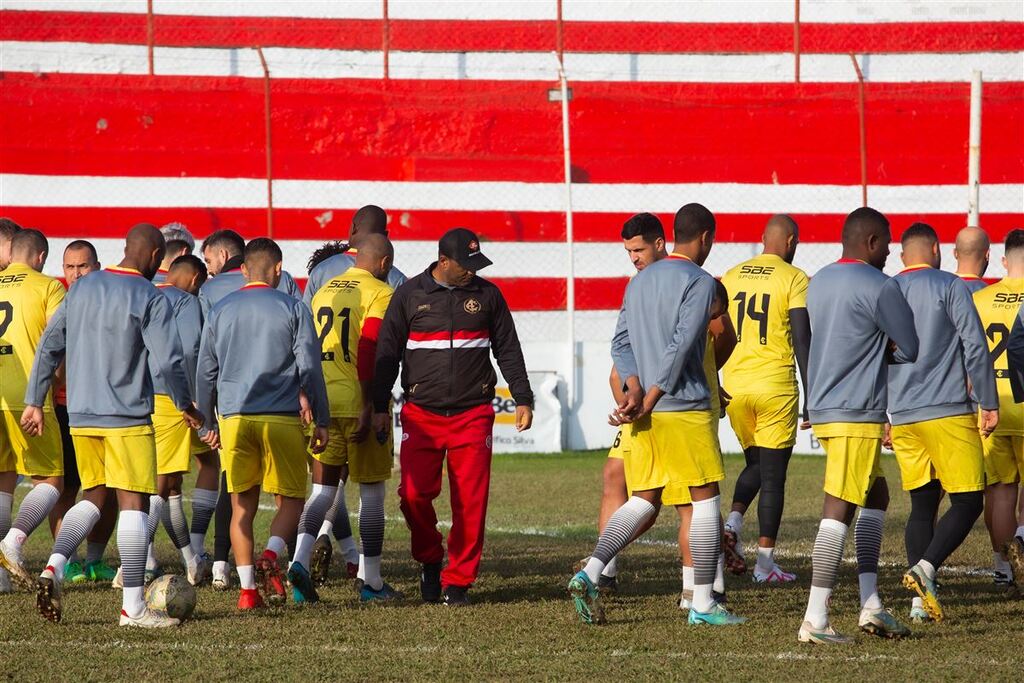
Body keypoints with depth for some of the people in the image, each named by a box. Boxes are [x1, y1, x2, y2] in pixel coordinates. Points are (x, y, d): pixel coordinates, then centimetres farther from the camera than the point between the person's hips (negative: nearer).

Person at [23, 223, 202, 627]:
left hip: (81, 416, 6)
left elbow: (49, 347, 12)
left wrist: (34, 402, 18)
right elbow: (168, 361, -13)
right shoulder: (150, 299, -9)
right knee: (132, 503, -2)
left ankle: (53, 567, -6)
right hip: (127, 418, -6)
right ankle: (133, 606, -4)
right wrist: (186, 406, 3)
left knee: (94, 497, 16)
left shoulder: (81, 289, 11)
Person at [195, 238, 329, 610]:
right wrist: (321, 421, 4)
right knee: (290, 499, 8)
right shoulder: (292, 308, 1)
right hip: (281, 418, -2)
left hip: (233, 419, 2)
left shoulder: (220, 311, 10)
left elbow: (205, 372, 14)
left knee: (242, 505, 8)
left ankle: (247, 588, 0)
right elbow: (310, 368, -1)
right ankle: (270, 556, -19)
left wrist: (207, 423, 22)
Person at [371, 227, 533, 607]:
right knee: (414, 493, -10)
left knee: (471, 500, -4)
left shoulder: (486, 295, 8)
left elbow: (508, 351, 14)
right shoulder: (409, 295, 4)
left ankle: (458, 580, 4)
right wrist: (380, 407, 4)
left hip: (473, 415, 1)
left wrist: (523, 399, 9)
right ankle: (430, 561, 16)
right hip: (421, 415, -1)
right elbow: (387, 354, 8)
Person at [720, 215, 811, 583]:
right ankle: (765, 563, 2)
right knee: (773, 475, 2)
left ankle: (732, 522, -4)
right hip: (775, 387, -5)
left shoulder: (731, 277, 10)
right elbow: (802, 342, -9)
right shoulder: (794, 279, -5)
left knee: (755, 464, 22)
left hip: (735, 386, 5)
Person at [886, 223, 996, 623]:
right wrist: (988, 404, -2)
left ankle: (921, 600, 1)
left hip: (902, 419, 5)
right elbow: (975, 346, -8)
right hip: (948, 412, -5)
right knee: (967, 501, -2)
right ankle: (925, 568, -23)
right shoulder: (951, 287, -2)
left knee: (923, 505, 10)